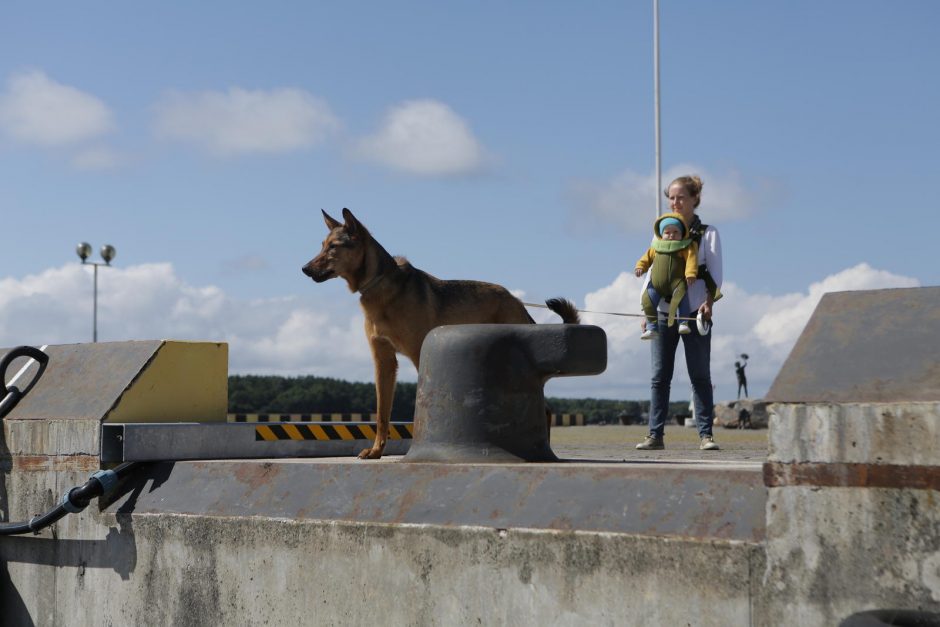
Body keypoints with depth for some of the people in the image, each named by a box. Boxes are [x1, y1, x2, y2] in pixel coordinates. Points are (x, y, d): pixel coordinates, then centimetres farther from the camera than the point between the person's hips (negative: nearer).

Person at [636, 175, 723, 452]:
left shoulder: (708, 233, 7)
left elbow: (715, 273, 0)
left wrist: (709, 300, -17)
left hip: (694, 313, -3)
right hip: (663, 312, 3)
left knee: (700, 375, -2)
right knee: (660, 375, 0)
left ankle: (706, 434, 0)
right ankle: (655, 435, 2)